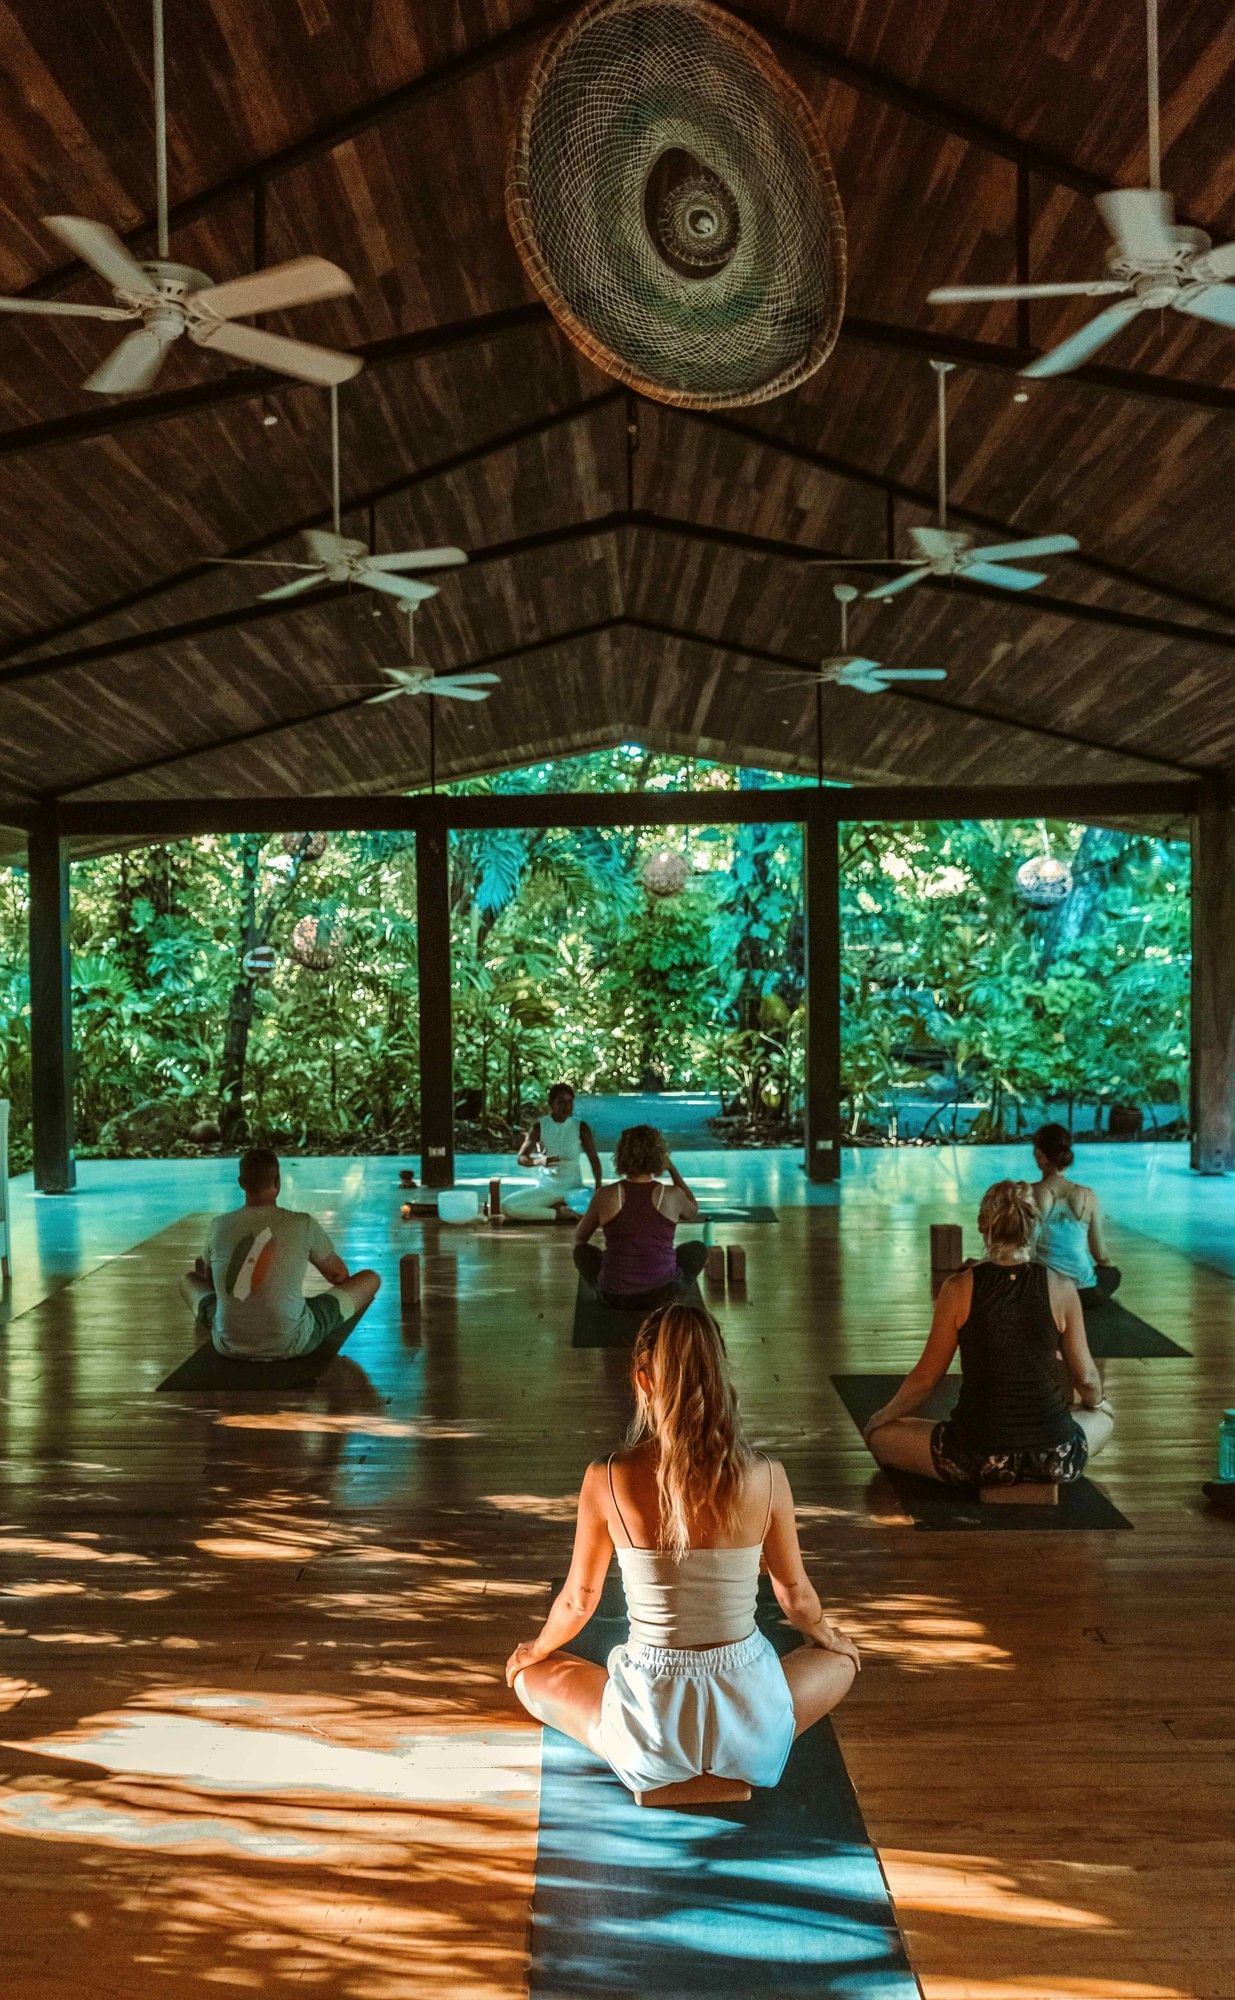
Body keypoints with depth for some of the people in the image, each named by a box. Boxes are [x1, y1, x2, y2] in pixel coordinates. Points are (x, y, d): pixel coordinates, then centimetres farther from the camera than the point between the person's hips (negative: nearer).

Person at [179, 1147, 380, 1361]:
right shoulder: (303, 1225, -9)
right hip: (291, 1345, -3)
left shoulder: (219, 1226, -2)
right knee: (370, 1279, 12)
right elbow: (340, 1275, 7)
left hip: (229, 1346, 4)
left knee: (188, 1280, 31)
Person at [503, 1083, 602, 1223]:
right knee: (507, 1206, -26)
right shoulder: (539, 1127, -3)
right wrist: (539, 1161, -29)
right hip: (545, 1189, 0)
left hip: (574, 1189, 0)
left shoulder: (581, 1126, -2)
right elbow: (521, 1159, -6)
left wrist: (599, 1187, -15)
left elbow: (594, 1158, 1)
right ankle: (557, 1213, -14)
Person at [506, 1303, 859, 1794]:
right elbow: (796, 1595, 6)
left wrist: (538, 1649, 25)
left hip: (650, 1734, -1)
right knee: (841, 1659, 33)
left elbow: (578, 1601, 1)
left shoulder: (607, 1480, -13)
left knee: (531, 1675, 29)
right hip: (751, 1728, 1)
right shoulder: (766, 1477, -11)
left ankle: (662, 1766, 15)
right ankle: (734, 1759, 17)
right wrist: (827, 1636, 30)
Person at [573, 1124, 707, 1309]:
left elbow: (579, 1238, 12)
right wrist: (672, 1169, 23)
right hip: (662, 1291, -1)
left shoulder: (604, 1196, -5)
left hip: (615, 1294, 1)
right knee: (698, 1249, 27)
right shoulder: (672, 1196, -5)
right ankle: (669, 1296, 4)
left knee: (582, 1251, 29)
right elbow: (693, 1211, 22)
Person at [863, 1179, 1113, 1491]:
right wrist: (1097, 1403, 30)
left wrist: (884, 1416, 19)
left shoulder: (960, 1288, -8)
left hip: (977, 1461, -3)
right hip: (1055, 1460, 3)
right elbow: (1086, 1377, 6)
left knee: (880, 1433, 20)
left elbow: (925, 1377, 0)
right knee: (1102, 1419, 36)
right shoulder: (1061, 1288, -4)